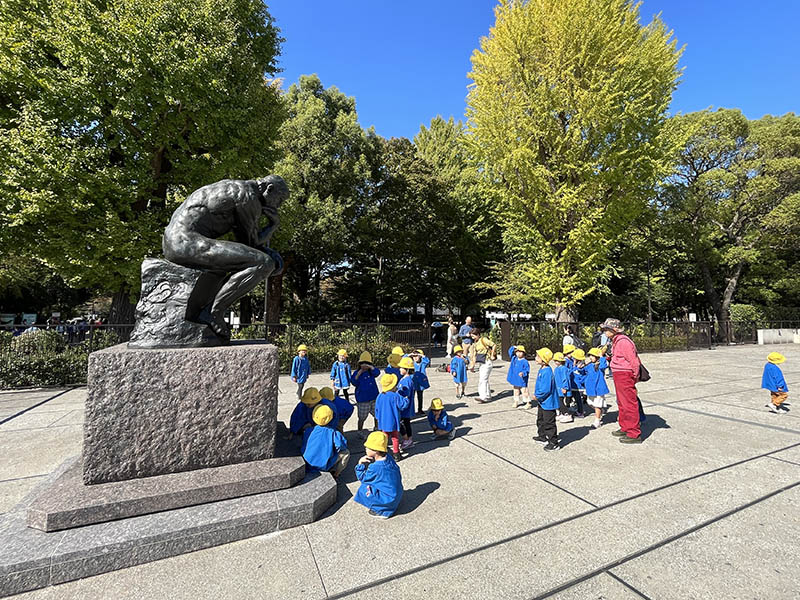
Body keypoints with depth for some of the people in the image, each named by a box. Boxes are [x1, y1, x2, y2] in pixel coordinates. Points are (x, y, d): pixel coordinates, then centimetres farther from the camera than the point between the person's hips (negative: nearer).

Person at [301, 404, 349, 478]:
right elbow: (341, 446, -12)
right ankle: (335, 473, 13)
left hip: (308, 466, 3)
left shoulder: (307, 431, 2)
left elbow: (302, 447, 14)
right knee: (346, 452, 12)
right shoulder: (333, 432, -7)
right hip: (324, 466, -3)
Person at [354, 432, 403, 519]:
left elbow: (362, 478, -9)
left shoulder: (375, 468, -25)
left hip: (388, 499, -8)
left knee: (363, 489, -6)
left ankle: (381, 511, 1)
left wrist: (360, 463, -5)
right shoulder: (388, 458, -2)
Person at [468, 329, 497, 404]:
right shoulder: (475, 343, 14)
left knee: (483, 379, -14)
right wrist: (473, 365, 13)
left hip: (487, 362, -8)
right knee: (481, 379, 9)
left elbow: (494, 345, -13)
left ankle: (483, 397, -14)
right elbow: (474, 355, 16)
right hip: (480, 363, 8)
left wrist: (492, 356, -10)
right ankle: (488, 396, 21)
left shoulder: (483, 339, -8)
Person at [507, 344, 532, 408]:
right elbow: (510, 351, 18)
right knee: (516, 391, 17)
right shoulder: (514, 359, 5)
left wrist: (523, 373, -31)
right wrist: (513, 347, 4)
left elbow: (527, 370, -14)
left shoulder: (525, 361, -13)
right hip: (515, 380, 6)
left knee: (524, 391, 1)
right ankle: (516, 402, 29)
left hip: (522, 380, -6)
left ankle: (528, 403, 13)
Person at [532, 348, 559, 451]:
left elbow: (545, 389, -29)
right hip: (542, 402, 11)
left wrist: (537, 396, -16)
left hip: (548, 403, -11)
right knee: (540, 420, 23)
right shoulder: (541, 370, 5)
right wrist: (537, 395, 9)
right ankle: (542, 437, 39)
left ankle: (554, 443, 14)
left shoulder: (547, 372, -27)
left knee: (549, 423, 1)